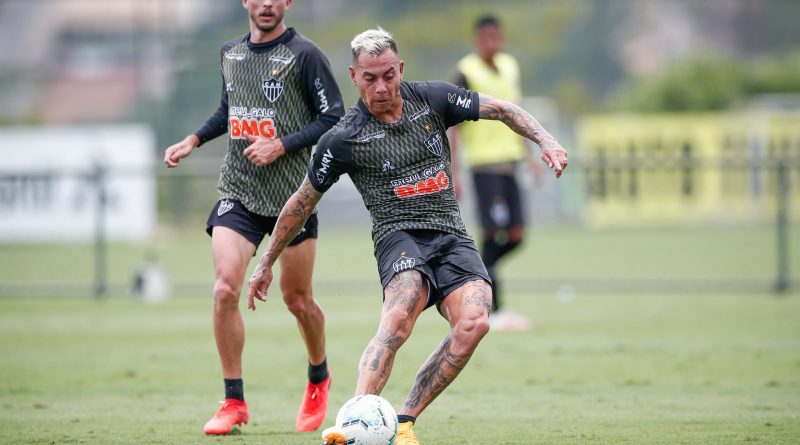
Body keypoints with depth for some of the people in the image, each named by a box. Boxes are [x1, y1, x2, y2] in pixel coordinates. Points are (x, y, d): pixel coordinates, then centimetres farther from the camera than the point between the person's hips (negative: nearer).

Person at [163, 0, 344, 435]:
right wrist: (193, 140, 13)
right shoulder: (230, 53, 9)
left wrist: (281, 145, -18)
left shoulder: (303, 54, -8)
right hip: (237, 192, 4)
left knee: (296, 298, 7)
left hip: (292, 195, -3)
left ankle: (319, 380, 36)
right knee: (225, 289, -13)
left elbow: (333, 117, -8)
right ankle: (234, 402, -5)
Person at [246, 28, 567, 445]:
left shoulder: (432, 98, 5)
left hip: (451, 237, 4)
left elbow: (502, 110, 14)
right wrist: (266, 264, 16)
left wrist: (545, 140, -3)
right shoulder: (343, 139, -2)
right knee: (400, 315, -36)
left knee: (474, 322, -26)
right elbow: (302, 203, 10)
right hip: (399, 235, -4)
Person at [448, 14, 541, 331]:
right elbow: (454, 125, -7)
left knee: (516, 235, 5)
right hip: (483, 163, -7)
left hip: (508, 162, 7)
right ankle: (495, 311, -7)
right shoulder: (466, 72, -6)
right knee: (493, 233, -10)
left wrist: (527, 155, 23)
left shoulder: (510, 67, 14)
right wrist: (453, 172, -11)